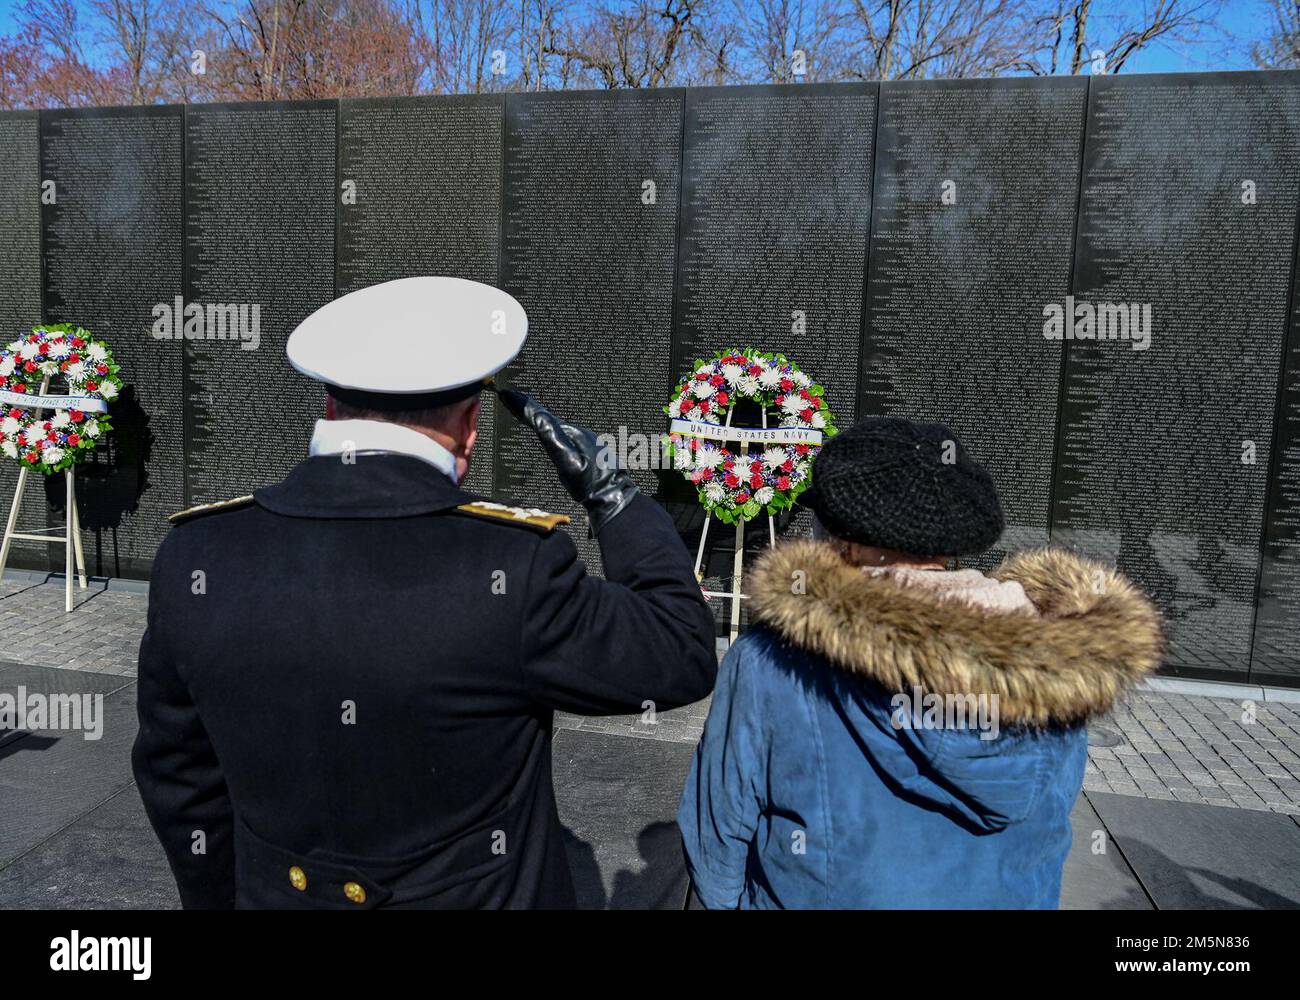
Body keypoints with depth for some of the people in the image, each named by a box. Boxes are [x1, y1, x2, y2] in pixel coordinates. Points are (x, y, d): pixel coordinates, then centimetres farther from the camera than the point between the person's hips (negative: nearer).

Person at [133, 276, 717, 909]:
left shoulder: (195, 556, -16)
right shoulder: (515, 568, -30)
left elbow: (179, 779, -3)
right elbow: (684, 655, -15)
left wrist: (219, 898, 14)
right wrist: (610, 490, -8)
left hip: (275, 894, 3)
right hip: (479, 894, -2)